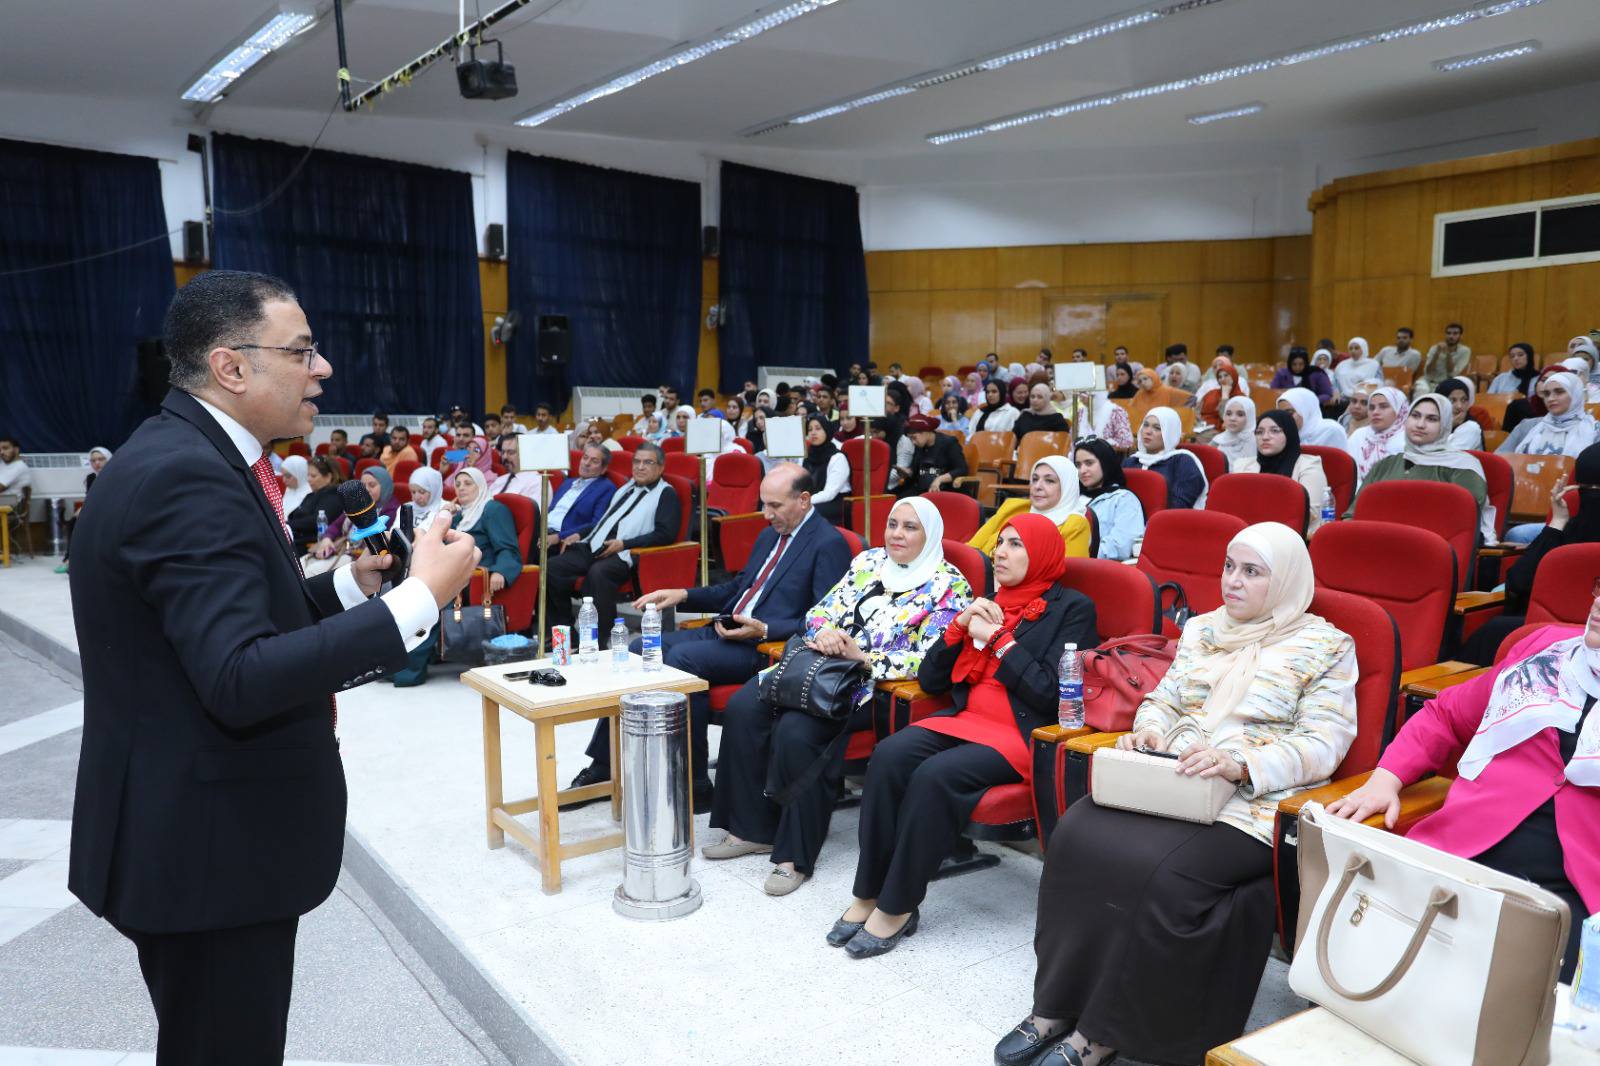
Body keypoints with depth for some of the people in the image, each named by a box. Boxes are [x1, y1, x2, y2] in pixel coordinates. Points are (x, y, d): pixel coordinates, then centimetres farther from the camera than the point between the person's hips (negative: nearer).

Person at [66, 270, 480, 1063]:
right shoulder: (186, 476, -24)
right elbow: (239, 680, -32)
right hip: (205, 844, -10)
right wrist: (417, 599, -31)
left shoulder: (183, 457, 9)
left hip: (203, 830, 10)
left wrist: (352, 585, 5)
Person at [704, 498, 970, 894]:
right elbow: (821, 611, 13)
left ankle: (795, 855, -14)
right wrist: (825, 633, -11)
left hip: (878, 686, -6)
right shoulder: (868, 561, 15)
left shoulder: (949, 587, -3)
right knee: (743, 707, -17)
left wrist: (861, 657, -19)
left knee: (795, 731, -30)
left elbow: (929, 662, -12)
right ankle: (752, 829, -5)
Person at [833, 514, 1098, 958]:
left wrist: (998, 638, -8)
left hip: (1023, 734, -6)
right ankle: (868, 894, -17)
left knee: (936, 775, -31)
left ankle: (897, 907, -17)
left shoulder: (1072, 608, 2)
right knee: (889, 756, -23)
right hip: (963, 720, 6)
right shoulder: (988, 603, 19)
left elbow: (1052, 692, -11)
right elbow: (929, 680, 15)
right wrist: (960, 626, 1)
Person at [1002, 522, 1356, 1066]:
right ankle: (1054, 1007, -14)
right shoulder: (1201, 629, 19)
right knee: (1076, 834, -23)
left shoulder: (1326, 647, 3)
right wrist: (1147, 732, -4)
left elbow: (1323, 744, -6)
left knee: (1158, 871, -32)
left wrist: (1241, 764, -23)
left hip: (1253, 802, -5)